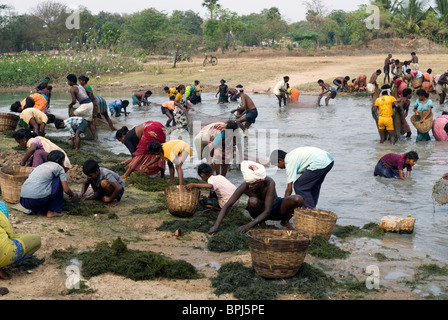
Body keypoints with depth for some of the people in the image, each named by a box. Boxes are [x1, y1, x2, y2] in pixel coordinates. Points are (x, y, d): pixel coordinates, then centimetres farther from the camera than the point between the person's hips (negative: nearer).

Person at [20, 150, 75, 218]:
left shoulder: (41, 166, 26)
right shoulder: (59, 168, 6)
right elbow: (66, 189, 1)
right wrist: (72, 194, 26)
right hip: (37, 199, -8)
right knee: (59, 180, 11)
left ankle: (36, 210, 16)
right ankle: (51, 212, 9)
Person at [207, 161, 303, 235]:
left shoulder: (269, 183, -31)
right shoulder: (245, 186, -26)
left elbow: (267, 211, -34)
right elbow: (227, 205, -24)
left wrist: (248, 225, -43)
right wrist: (216, 226, -36)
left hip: (275, 209, 0)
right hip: (259, 211, 0)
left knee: (298, 199, -29)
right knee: (253, 201, -36)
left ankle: (285, 221, 2)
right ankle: (262, 224, -6)